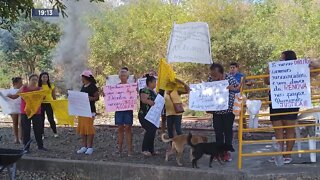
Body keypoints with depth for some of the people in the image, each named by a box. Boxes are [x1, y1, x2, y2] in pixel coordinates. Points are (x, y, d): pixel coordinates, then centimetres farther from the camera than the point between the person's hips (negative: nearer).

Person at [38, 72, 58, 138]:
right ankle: (42, 134, 14)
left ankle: (55, 132, 11)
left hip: (49, 103, 0)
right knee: (41, 119, 5)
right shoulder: (38, 86, 2)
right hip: (41, 104, 0)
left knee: (51, 118, -1)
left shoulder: (51, 85, 5)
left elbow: (54, 95, 9)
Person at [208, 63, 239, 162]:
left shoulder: (230, 78, -14)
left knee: (228, 131, 4)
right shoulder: (210, 79, -4)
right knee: (218, 131, 6)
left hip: (229, 110, -3)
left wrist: (232, 88, -24)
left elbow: (239, 88, -3)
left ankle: (226, 152, 13)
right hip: (216, 110, 3)